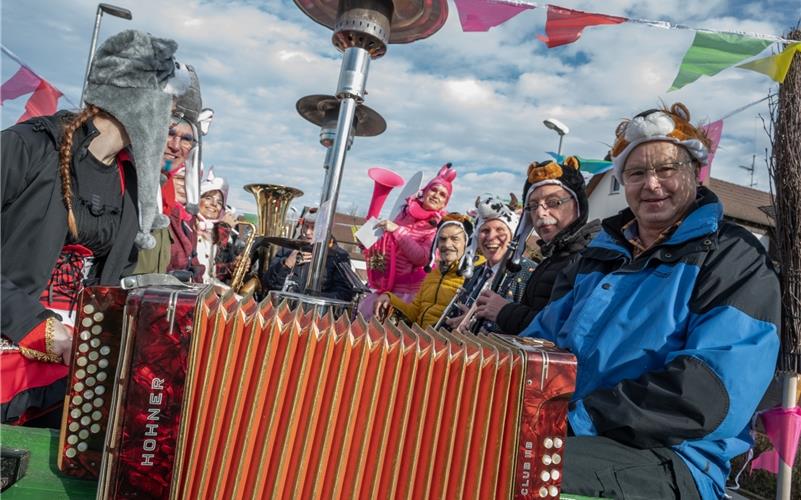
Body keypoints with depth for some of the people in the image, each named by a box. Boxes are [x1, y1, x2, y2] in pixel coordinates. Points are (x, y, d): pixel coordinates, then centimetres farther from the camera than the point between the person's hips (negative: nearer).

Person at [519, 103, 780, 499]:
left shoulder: (736, 260, -3)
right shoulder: (602, 252, 17)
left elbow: (711, 393, -18)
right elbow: (543, 336, 12)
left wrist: (580, 419, -24)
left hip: (670, 461, -5)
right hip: (558, 430, 6)